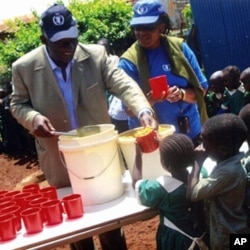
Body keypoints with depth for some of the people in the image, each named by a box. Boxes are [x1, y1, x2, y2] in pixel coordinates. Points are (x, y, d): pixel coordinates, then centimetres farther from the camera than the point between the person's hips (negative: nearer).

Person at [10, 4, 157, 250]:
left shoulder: (96, 55, -11)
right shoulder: (24, 67, -11)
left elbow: (124, 84, -18)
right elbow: (18, 104, 2)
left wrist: (143, 111, -37)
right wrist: (33, 118, -21)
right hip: (60, 161, 0)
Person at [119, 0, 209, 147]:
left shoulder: (179, 47, -3)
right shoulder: (129, 61, -9)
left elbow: (201, 88, 0)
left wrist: (182, 94, -20)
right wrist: (147, 101, -29)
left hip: (191, 133, 2)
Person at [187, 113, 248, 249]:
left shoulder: (229, 171, -35)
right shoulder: (231, 162, -5)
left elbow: (192, 193, -33)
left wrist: (198, 161, -26)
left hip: (226, 235, -9)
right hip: (229, 229, 9)